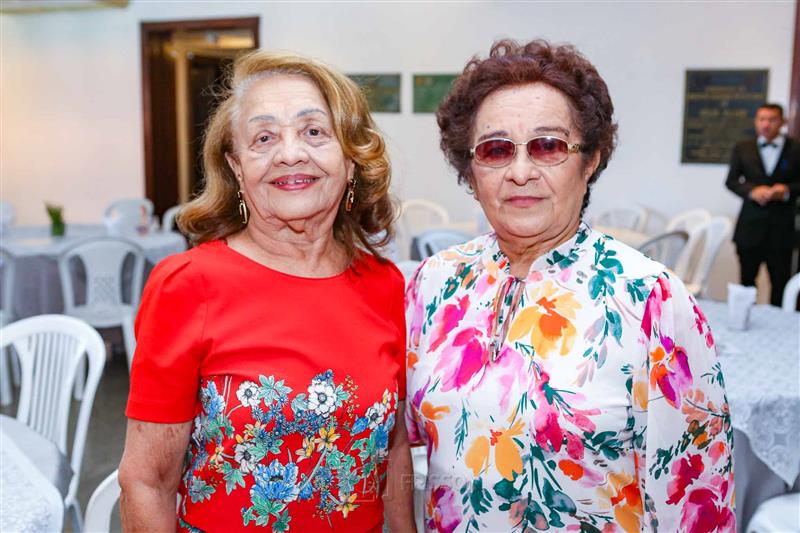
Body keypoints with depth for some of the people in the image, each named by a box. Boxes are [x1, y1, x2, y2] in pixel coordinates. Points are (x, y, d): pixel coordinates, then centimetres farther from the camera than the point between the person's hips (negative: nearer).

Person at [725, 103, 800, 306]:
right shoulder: (742, 148, 7)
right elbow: (731, 181, 5)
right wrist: (752, 191, -12)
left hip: (782, 227, -1)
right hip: (750, 226, 1)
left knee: (780, 283, 4)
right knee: (747, 280, 10)